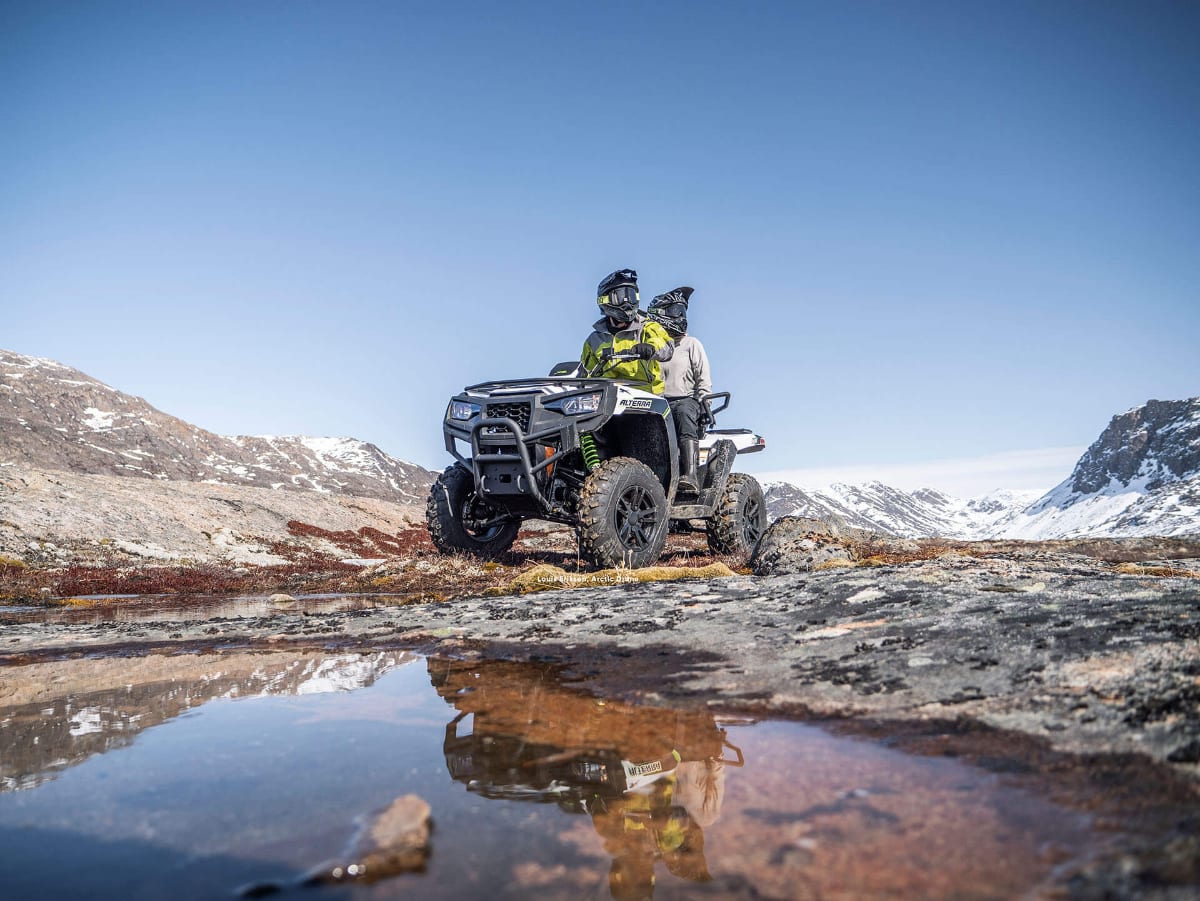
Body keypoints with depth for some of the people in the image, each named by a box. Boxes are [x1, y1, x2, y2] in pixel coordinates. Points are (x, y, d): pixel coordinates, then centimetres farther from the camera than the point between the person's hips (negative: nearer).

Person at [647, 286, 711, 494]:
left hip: (685, 400, -2)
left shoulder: (691, 344, 14)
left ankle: (690, 476, -51)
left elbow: (704, 380, 8)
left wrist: (701, 406, -6)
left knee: (684, 413, -37)